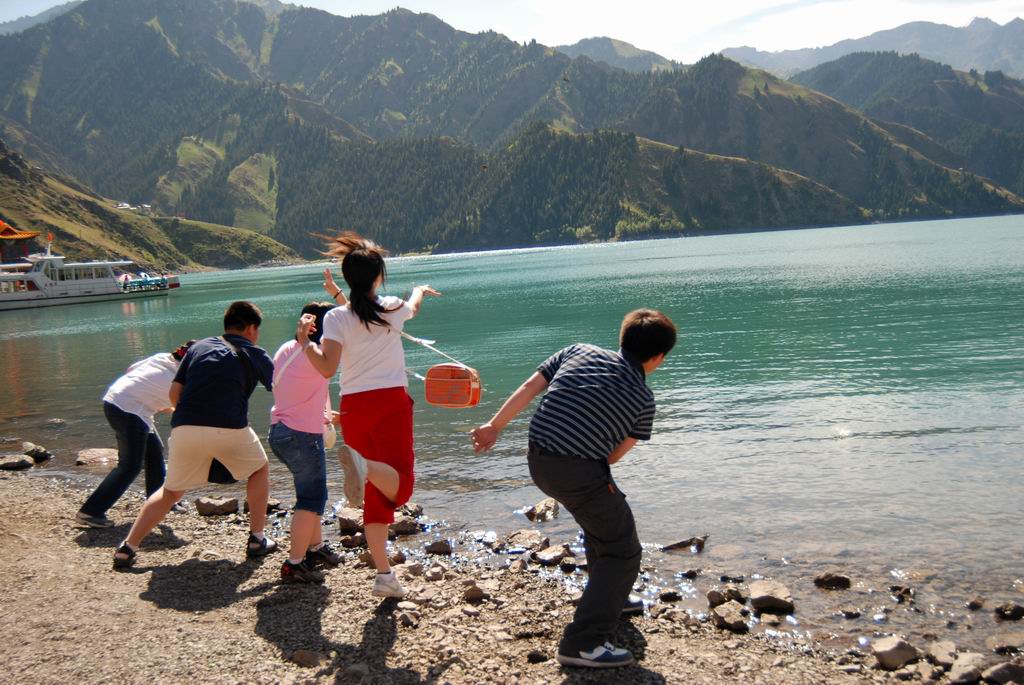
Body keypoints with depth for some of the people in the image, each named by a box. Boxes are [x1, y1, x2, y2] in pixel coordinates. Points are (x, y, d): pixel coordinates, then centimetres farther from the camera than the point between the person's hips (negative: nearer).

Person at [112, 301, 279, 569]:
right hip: (230, 429, -3)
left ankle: (127, 548, 13)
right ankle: (257, 540, 23)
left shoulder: (199, 347, 20)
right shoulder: (253, 353, 12)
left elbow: (174, 393, 15)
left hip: (185, 429, 3)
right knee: (260, 470, 25)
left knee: (170, 491, 22)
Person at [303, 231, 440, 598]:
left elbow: (327, 368, -11)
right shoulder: (393, 308, 2)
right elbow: (413, 306, 27)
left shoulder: (336, 317, -3)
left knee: (376, 493, 11)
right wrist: (420, 290, 48)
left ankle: (384, 575, 9)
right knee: (399, 486, -5)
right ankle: (364, 464, -39)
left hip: (353, 406, 2)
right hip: (391, 402, -2)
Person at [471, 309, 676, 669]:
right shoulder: (643, 400, 1)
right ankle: (583, 643, 0)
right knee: (623, 551, 7)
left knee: (602, 519, 32)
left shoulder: (578, 351, 11)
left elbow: (528, 387, 7)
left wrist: (495, 426, 13)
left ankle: (608, 596, 49)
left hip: (538, 460, 7)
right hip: (579, 470, -7)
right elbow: (617, 452, 6)